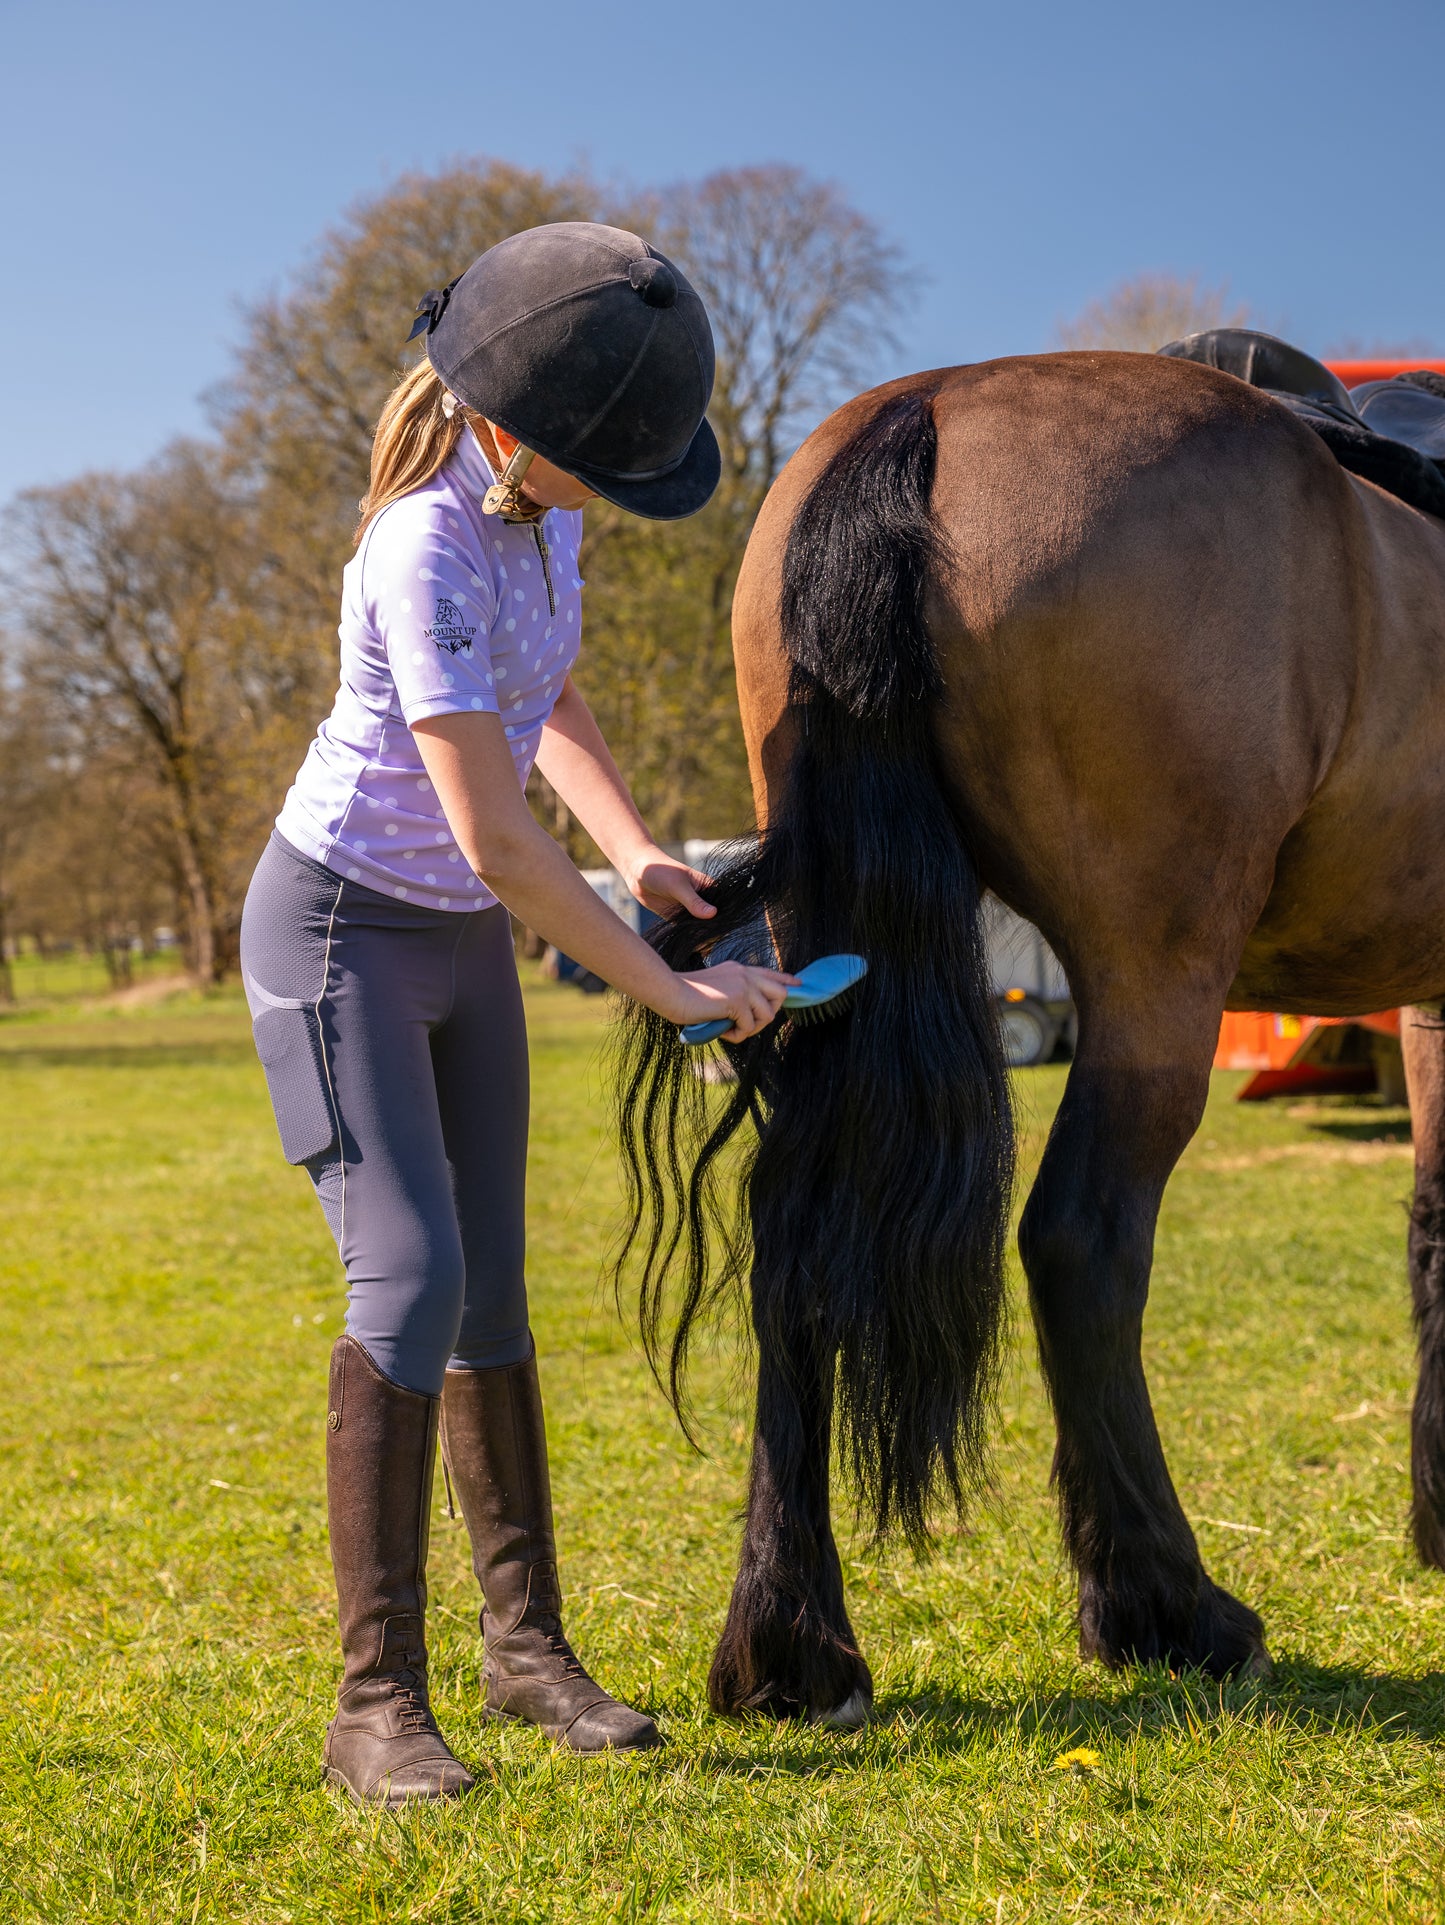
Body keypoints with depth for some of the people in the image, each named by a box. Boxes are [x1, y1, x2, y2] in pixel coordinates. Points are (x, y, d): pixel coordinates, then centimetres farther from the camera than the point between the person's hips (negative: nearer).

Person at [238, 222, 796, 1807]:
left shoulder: (539, 506, 0)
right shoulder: (427, 558, -27)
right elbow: (497, 842, -29)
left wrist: (639, 856, -1)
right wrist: (673, 992, -21)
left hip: (465, 939, 8)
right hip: (341, 929, -8)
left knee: (492, 1292, 9)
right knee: (409, 1276, -18)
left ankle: (526, 1645, 18)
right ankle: (376, 1701, -12)